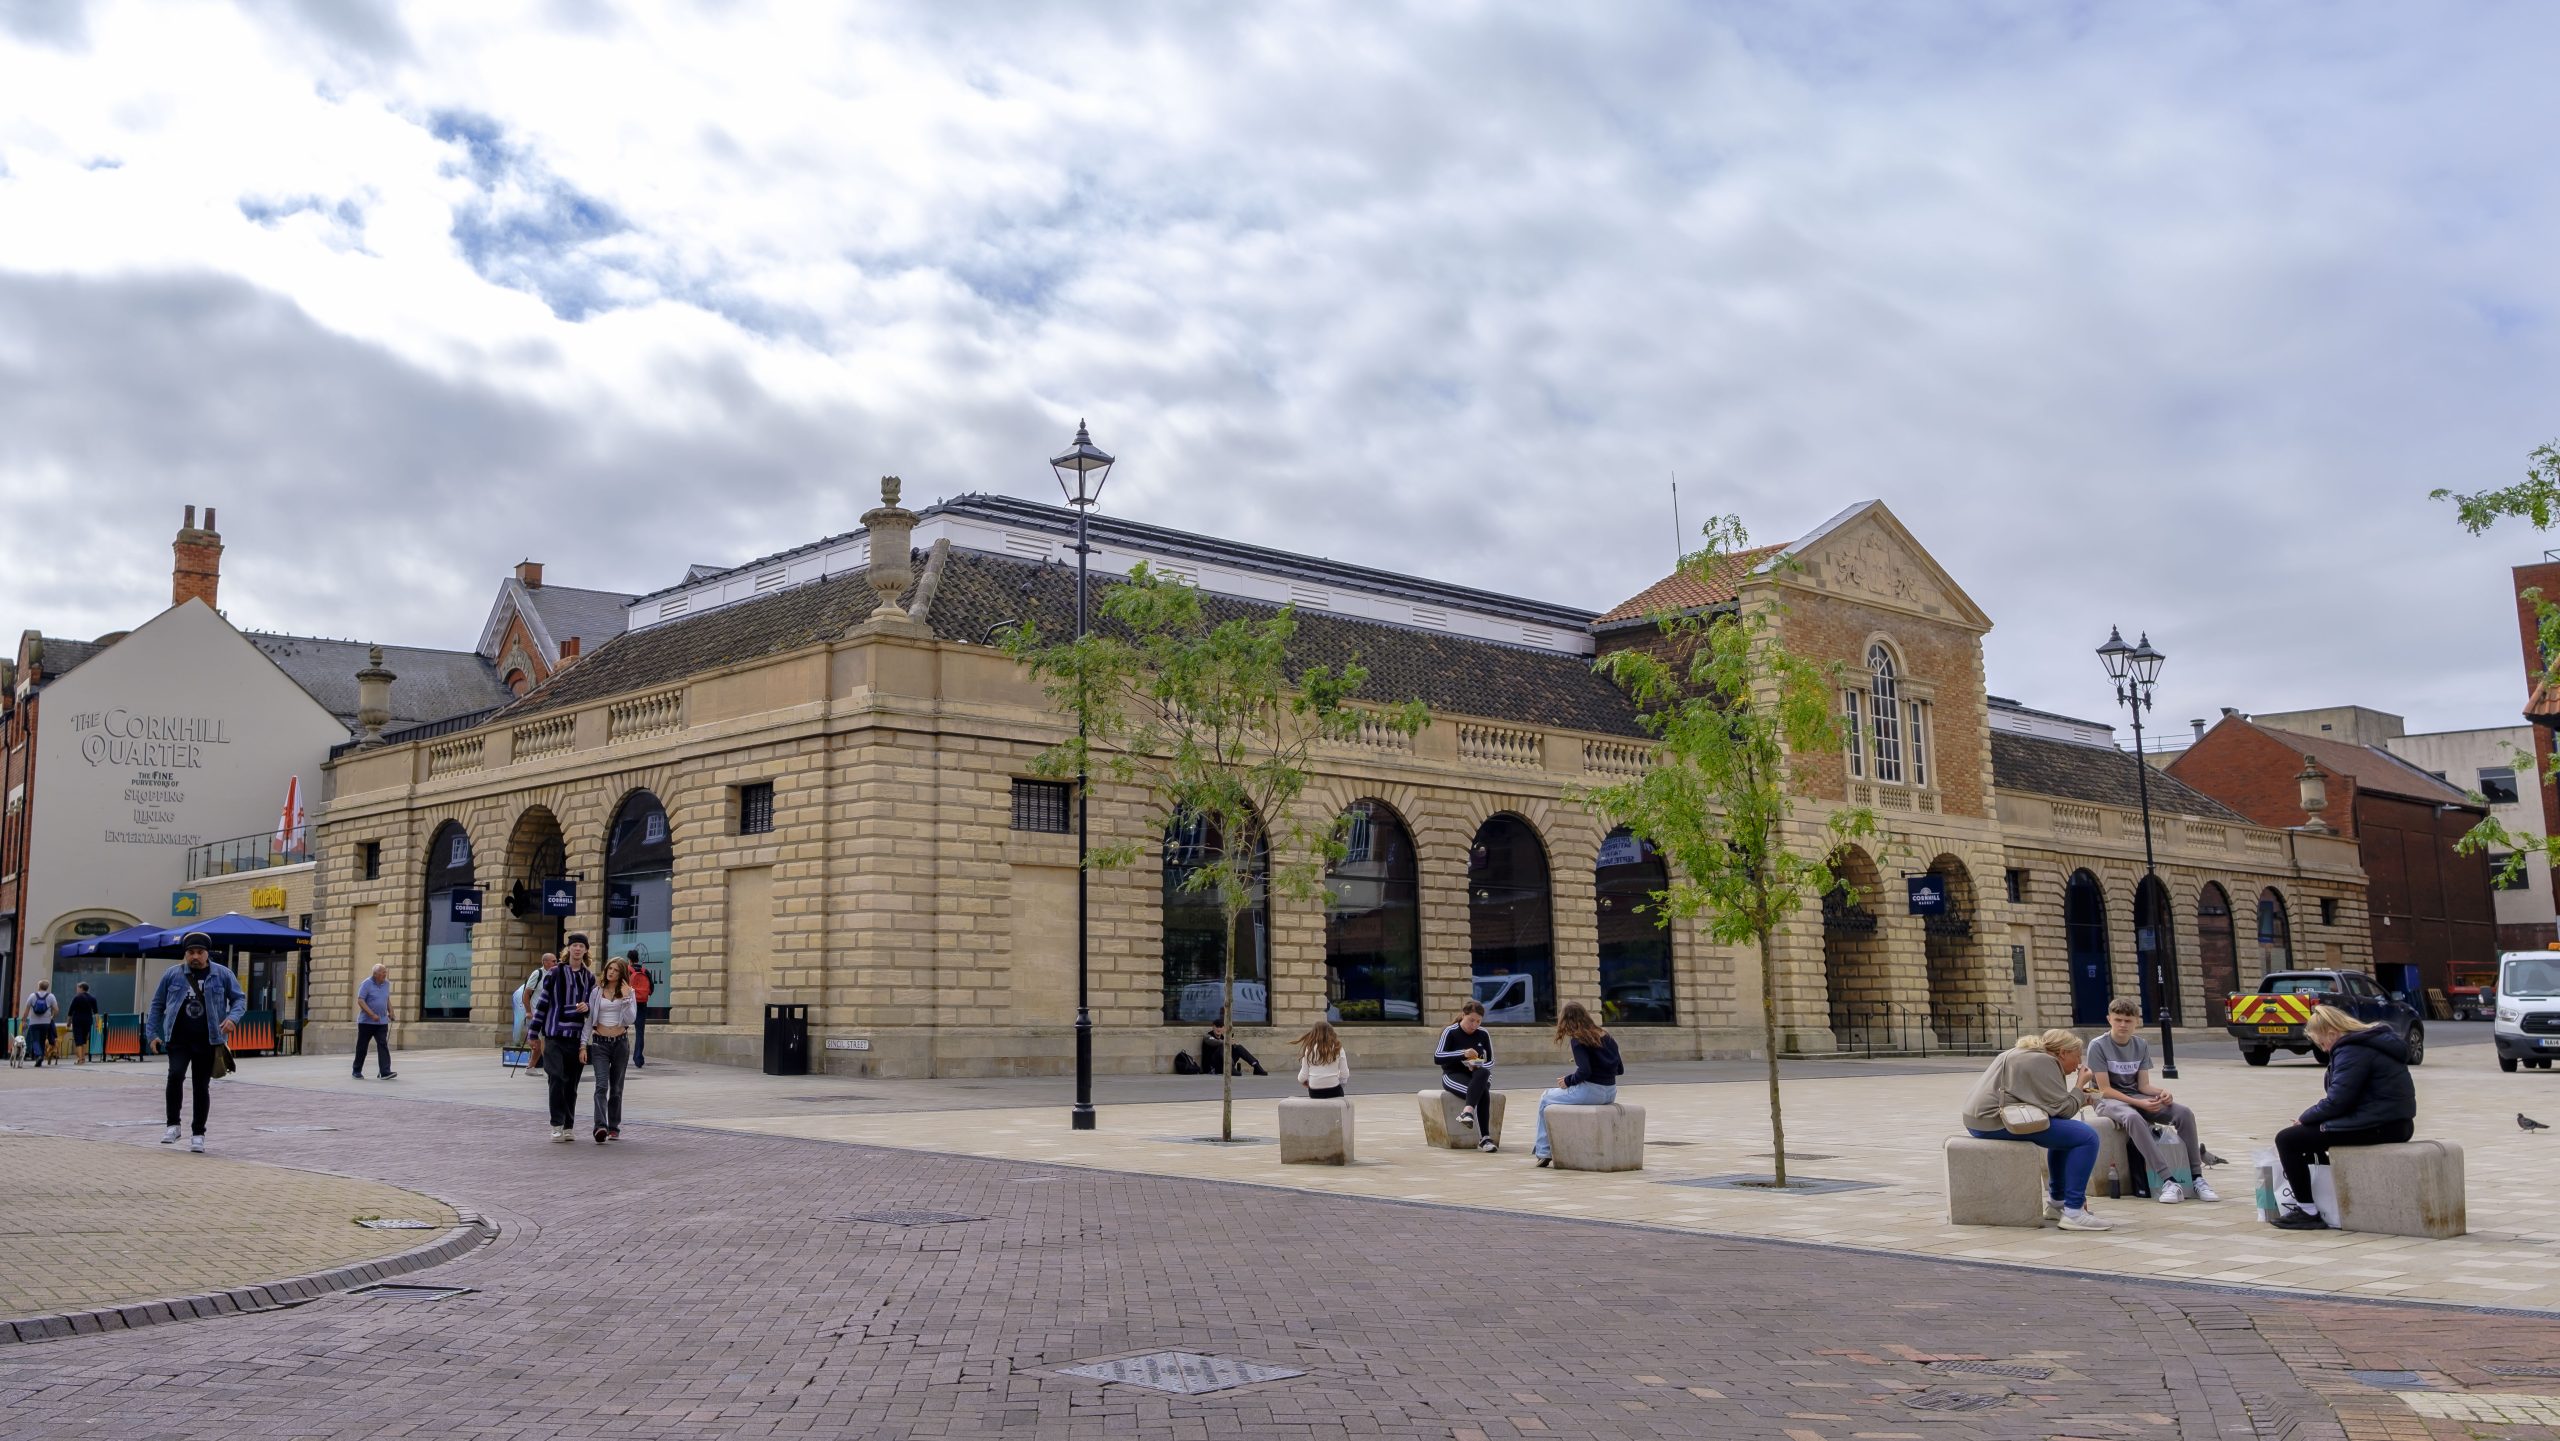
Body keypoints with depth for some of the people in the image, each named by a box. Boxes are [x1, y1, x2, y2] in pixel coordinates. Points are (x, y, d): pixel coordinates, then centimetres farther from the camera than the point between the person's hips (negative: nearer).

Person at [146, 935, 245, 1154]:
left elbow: (239, 998, 6)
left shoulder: (222, 974, 3)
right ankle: (173, 1125, -6)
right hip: (178, 1040, 0)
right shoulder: (172, 975, 5)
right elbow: (157, 1005, 14)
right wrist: (152, 1033, 7)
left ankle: (198, 1134, 16)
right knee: (176, 1075, -22)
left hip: (208, 1041, 0)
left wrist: (233, 1018, -13)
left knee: (202, 1086, 4)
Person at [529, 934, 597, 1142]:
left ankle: (569, 1126, 14)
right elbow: (542, 1002, 6)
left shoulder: (589, 979, 13)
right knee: (557, 1080, -13)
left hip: (577, 1037, 3)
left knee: (572, 1083, 6)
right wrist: (535, 1033, 6)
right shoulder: (554, 973, 4)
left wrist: (587, 1007, -5)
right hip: (555, 1035, -3)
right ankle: (557, 1125, -6)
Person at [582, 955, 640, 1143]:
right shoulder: (597, 991, 4)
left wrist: (626, 997, -14)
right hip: (600, 1043, -1)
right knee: (602, 1085, -15)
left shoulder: (629, 992, 4)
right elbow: (589, 1019, 4)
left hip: (620, 1042, 1)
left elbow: (631, 1020, -6)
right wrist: (583, 1045, -2)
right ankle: (600, 1127, -27)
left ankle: (614, 1128, 16)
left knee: (616, 1087, 7)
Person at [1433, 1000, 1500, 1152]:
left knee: (1483, 1073, -37)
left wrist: (1478, 1066, -14)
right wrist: (1463, 1054, -27)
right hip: (1453, 1075, -3)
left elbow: (1490, 1061, 10)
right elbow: (1437, 1057, -14)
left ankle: (1468, 1110, -48)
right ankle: (1485, 1138, -41)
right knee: (1483, 1093, -34)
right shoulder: (1451, 1032, -5)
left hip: (1476, 1075, 3)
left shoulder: (1483, 1034, 5)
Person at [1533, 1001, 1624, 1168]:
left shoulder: (1578, 1040, -10)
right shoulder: (1606, 1036, 10)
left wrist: (1567, 1081, -4)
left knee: (1545, 1099, 15)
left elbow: (1584, 1072, -20)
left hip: (1590, 1091, -8)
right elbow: (1620, 1069, 13)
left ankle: (1544, 1152, 14)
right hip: (1610, 1093, 8)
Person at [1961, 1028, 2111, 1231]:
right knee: (2087, 1137, -12)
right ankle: (2073, 1213, -14)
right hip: (1996, 1121, -11)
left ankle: (2056, 1202, 33)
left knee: (2066, 1133, 29)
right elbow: (2063, 1109, -11)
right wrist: (2080, 1084, 2)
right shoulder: (2044, 1062, -8)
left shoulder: (2026, 1053, 22)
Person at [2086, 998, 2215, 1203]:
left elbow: (2143, 1085, 4)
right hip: (2109, 1101, -6)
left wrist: (2161, 1093, -19)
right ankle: (2169, 1181, -45)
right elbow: (2105, 1089, -14)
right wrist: (2140, 1104, -23)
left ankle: (2196, 1178, -13)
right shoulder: (2098, 1046, -10)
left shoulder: (2142, 1045, 6)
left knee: (2184, 1113, -18)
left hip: (2137, 1097, 6)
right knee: (2133, 1117, -40)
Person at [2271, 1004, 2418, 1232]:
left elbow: (2337, 1101, -20)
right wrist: (2327, 1098, 6)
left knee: (2287, 1139, -10)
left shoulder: (2352, 1051, -17)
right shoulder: (2372, 1040, 15)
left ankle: (2309, 1213, -9)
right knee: (2311, 1130, 30)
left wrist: (2305, 1118, -5)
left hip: (2377, 1127, -11)